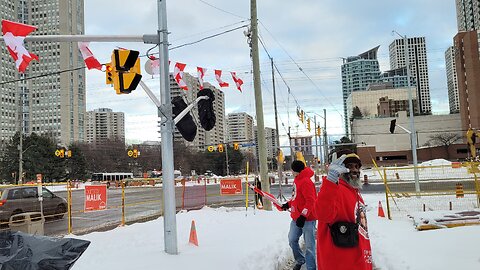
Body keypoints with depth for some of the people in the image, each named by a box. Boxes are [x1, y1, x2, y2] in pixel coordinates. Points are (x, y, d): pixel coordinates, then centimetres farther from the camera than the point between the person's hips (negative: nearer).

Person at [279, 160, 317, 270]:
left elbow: (310, 201, -23)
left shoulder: (306, 182, -18)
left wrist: (303, 215, -27)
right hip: (296, 218, 9)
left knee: (309, 245, -3)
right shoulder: (297, 180, 12)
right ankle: (300, 260, 35)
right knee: (292, 240, 15)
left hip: (307, 219, -9)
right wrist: (288, 204, 22)